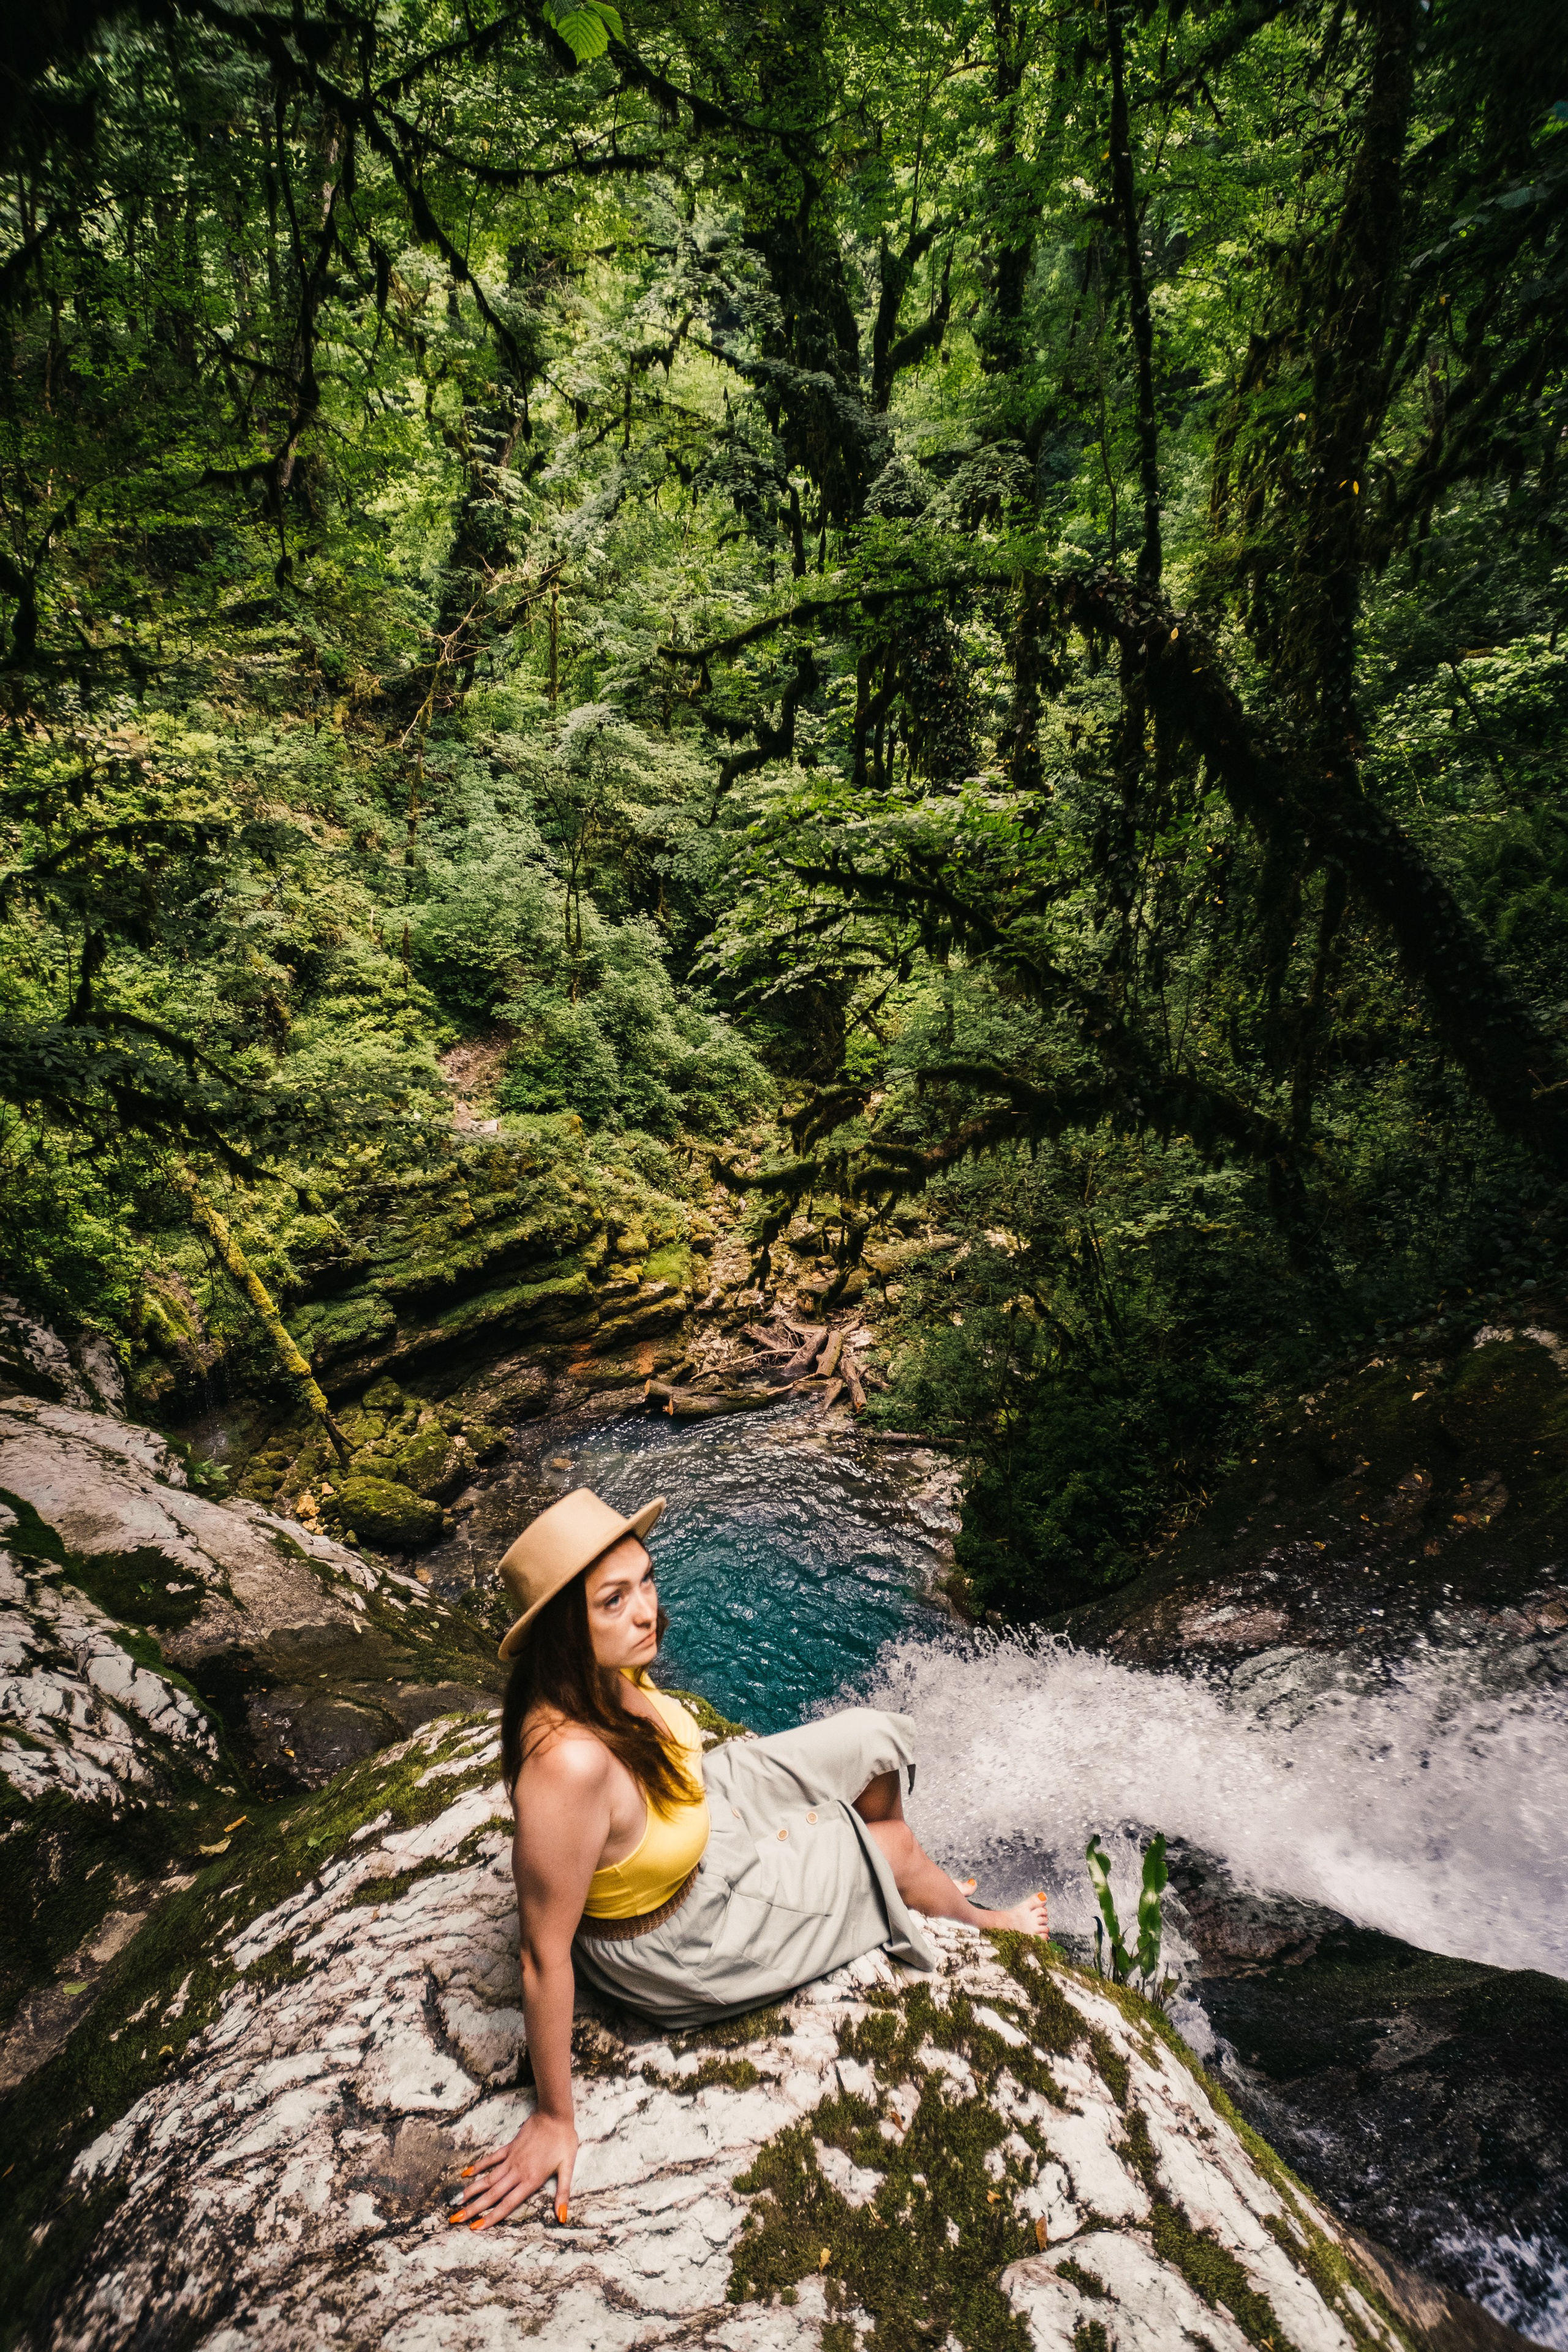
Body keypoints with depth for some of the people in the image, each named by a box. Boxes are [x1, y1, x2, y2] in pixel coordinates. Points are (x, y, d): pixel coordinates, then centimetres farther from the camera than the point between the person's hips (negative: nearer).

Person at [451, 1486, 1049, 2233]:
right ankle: (974, 1920, 47)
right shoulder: (568, 1762, -44)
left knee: (875, 1741, 9)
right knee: (888, 1845, 11)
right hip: (681, 1939, -6)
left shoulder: (605, 1672, -21)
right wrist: (553, 2120, -18)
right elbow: (545, 1954, -31)